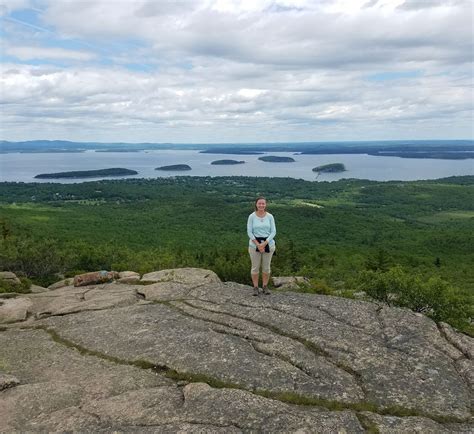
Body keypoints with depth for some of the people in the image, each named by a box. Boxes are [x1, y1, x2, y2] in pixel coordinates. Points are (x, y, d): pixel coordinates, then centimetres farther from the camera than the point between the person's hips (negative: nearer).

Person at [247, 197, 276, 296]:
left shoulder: (270, 216, -3)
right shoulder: (251, 216, -7)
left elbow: (273, 232, -5)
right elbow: (249, 232, -7)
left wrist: (264, 243, -16)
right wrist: (258, 245, -15)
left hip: (268, 244, 1)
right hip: (254, 244, -1)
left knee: (266, 267, 9)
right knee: (255, 267, 6)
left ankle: (265, 287, 24)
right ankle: (256, 288, 19)